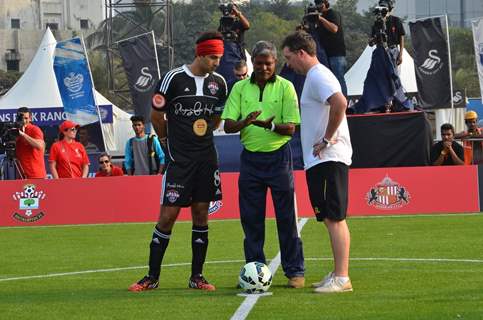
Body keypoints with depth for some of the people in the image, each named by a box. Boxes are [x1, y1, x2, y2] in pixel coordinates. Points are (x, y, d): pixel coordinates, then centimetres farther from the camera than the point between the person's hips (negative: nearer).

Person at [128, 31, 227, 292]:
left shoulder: (218, 83, 6)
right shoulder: (174, 79, -9)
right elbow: (156, 116, 0)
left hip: (206, 158, 5)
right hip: (179, 160, -5)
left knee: (201, 215, 6)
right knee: (167, 216, -5)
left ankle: (197, 276, 13)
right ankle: (152, 277, 3)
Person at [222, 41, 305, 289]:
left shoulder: (285, 87, -2)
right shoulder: (240, 88, 6)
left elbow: (290, 128, -7)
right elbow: (228, 126, 0)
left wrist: (270, 125, -27)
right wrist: (245, 121, -21)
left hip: (278, 156, -3)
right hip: (250, 158, 3)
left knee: (286, 217, -2)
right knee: (251, 219, 5)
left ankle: (295, 271, 4)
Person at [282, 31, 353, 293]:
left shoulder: (318, 76, -12)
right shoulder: (315, 76, 20)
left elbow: (340, 103, -29)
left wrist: (327, 139, -21)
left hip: (327, 159, -11)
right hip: (321, 160, 11)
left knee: (334, 217, -10)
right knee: (331, 218, 12)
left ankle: (341, 278, -11)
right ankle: (338, 275, 17)